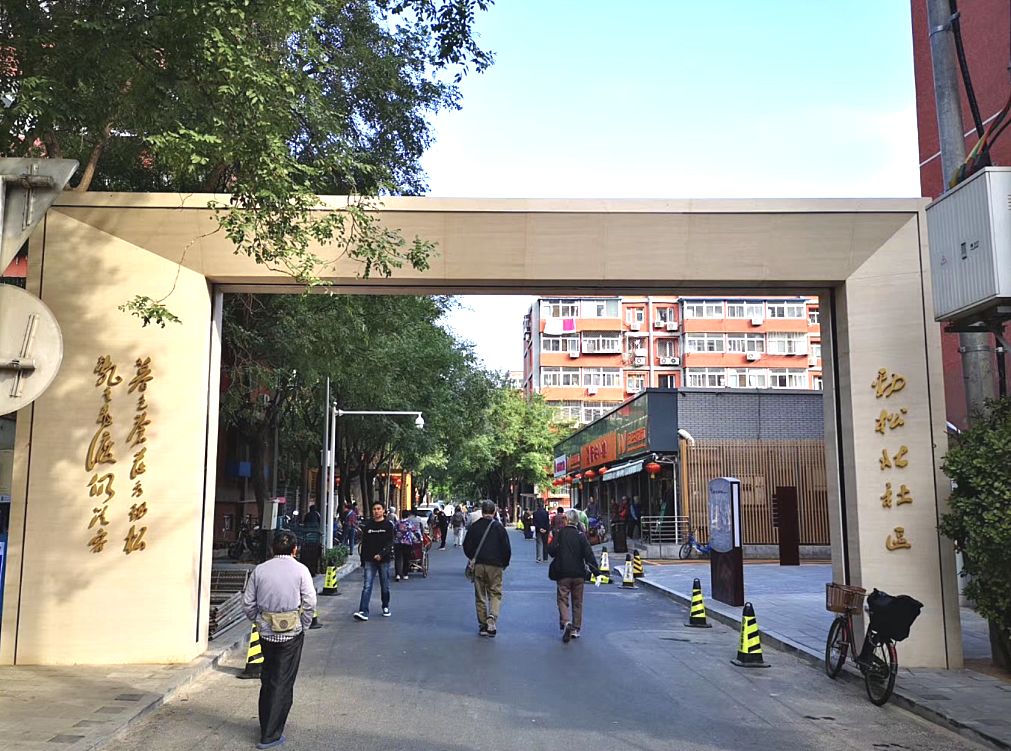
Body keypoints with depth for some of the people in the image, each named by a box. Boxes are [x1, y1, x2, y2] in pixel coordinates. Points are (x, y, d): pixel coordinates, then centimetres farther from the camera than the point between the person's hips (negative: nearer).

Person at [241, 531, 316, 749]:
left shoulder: (259, 570, 2)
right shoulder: (300, 570, -7)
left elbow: (248, 604, 3)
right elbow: (309, 603, -10)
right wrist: (303, 625, 4)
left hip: (266, 633, 3)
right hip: (291, 634, -3)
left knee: (267, 679, 19)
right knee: (283, 683, 4)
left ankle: (266, 725, 31)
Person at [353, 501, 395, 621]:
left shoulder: (388, 525, -1)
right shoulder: (367, 525, 7)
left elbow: (389, 543, -9)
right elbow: (364, 544, 11)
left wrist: (381, 554, -23)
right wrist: (363, 561, 11)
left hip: (384, 559, -1)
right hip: (370, 560, 2)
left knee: (385, 586, 9)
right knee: (367, 586, -7)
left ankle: (386, 607, 27)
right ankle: (363, 611, -13)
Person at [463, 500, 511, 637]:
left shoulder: (474, 527, 1)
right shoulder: (499, 527, -4)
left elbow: (466, 546, 5)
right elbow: (507, 549, -4)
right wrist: (505, 563, 12)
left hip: (478, 565, 2)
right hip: (495, 565, -2)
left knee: (480, 596, 11)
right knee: (495, 594, 6)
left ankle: (482, 625, 13)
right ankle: (492, 617, -18)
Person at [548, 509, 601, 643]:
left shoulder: (559, 533, -6)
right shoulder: (581, 535, -3)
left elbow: (551, 551, -7)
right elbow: (589, 554, -6)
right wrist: (596, 571, -4)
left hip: (562, 573, -2)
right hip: (578, 574, 2)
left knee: (562, 599, 3)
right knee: (577, 602, 12)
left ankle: (566, 622, -20)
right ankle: (575, 629, 15)